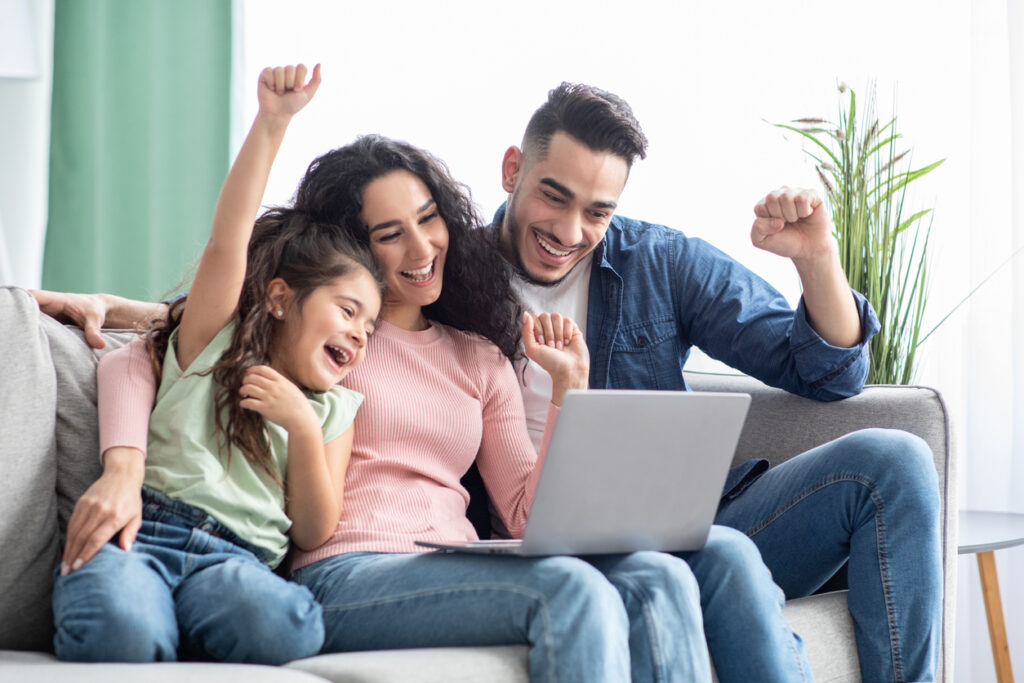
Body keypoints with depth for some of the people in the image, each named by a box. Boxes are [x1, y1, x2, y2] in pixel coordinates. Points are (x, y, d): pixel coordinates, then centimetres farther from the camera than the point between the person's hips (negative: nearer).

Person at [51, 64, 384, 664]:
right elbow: (228, 242, 2)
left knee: (290, 630, -35)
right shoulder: (213, 342, 18)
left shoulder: (333, 411, 26)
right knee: (121, 631, -39)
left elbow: (313, 535, 17)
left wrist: (304, 428, 2)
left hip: (235, 560, 3)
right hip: (143, 528, -3)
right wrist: (272, 124, -6)